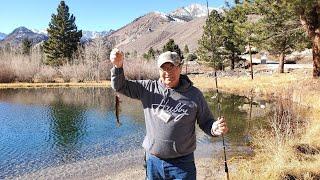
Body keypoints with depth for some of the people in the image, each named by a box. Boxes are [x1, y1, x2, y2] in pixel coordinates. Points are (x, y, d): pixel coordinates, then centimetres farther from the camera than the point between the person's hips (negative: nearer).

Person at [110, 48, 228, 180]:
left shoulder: (194, 94, -3)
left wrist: (214, 129, -19)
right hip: (153, 161, 2)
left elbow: (206, 122, 3)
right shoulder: (148, 88, -1)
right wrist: (118, 66, -16)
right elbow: (120, 86, 2)